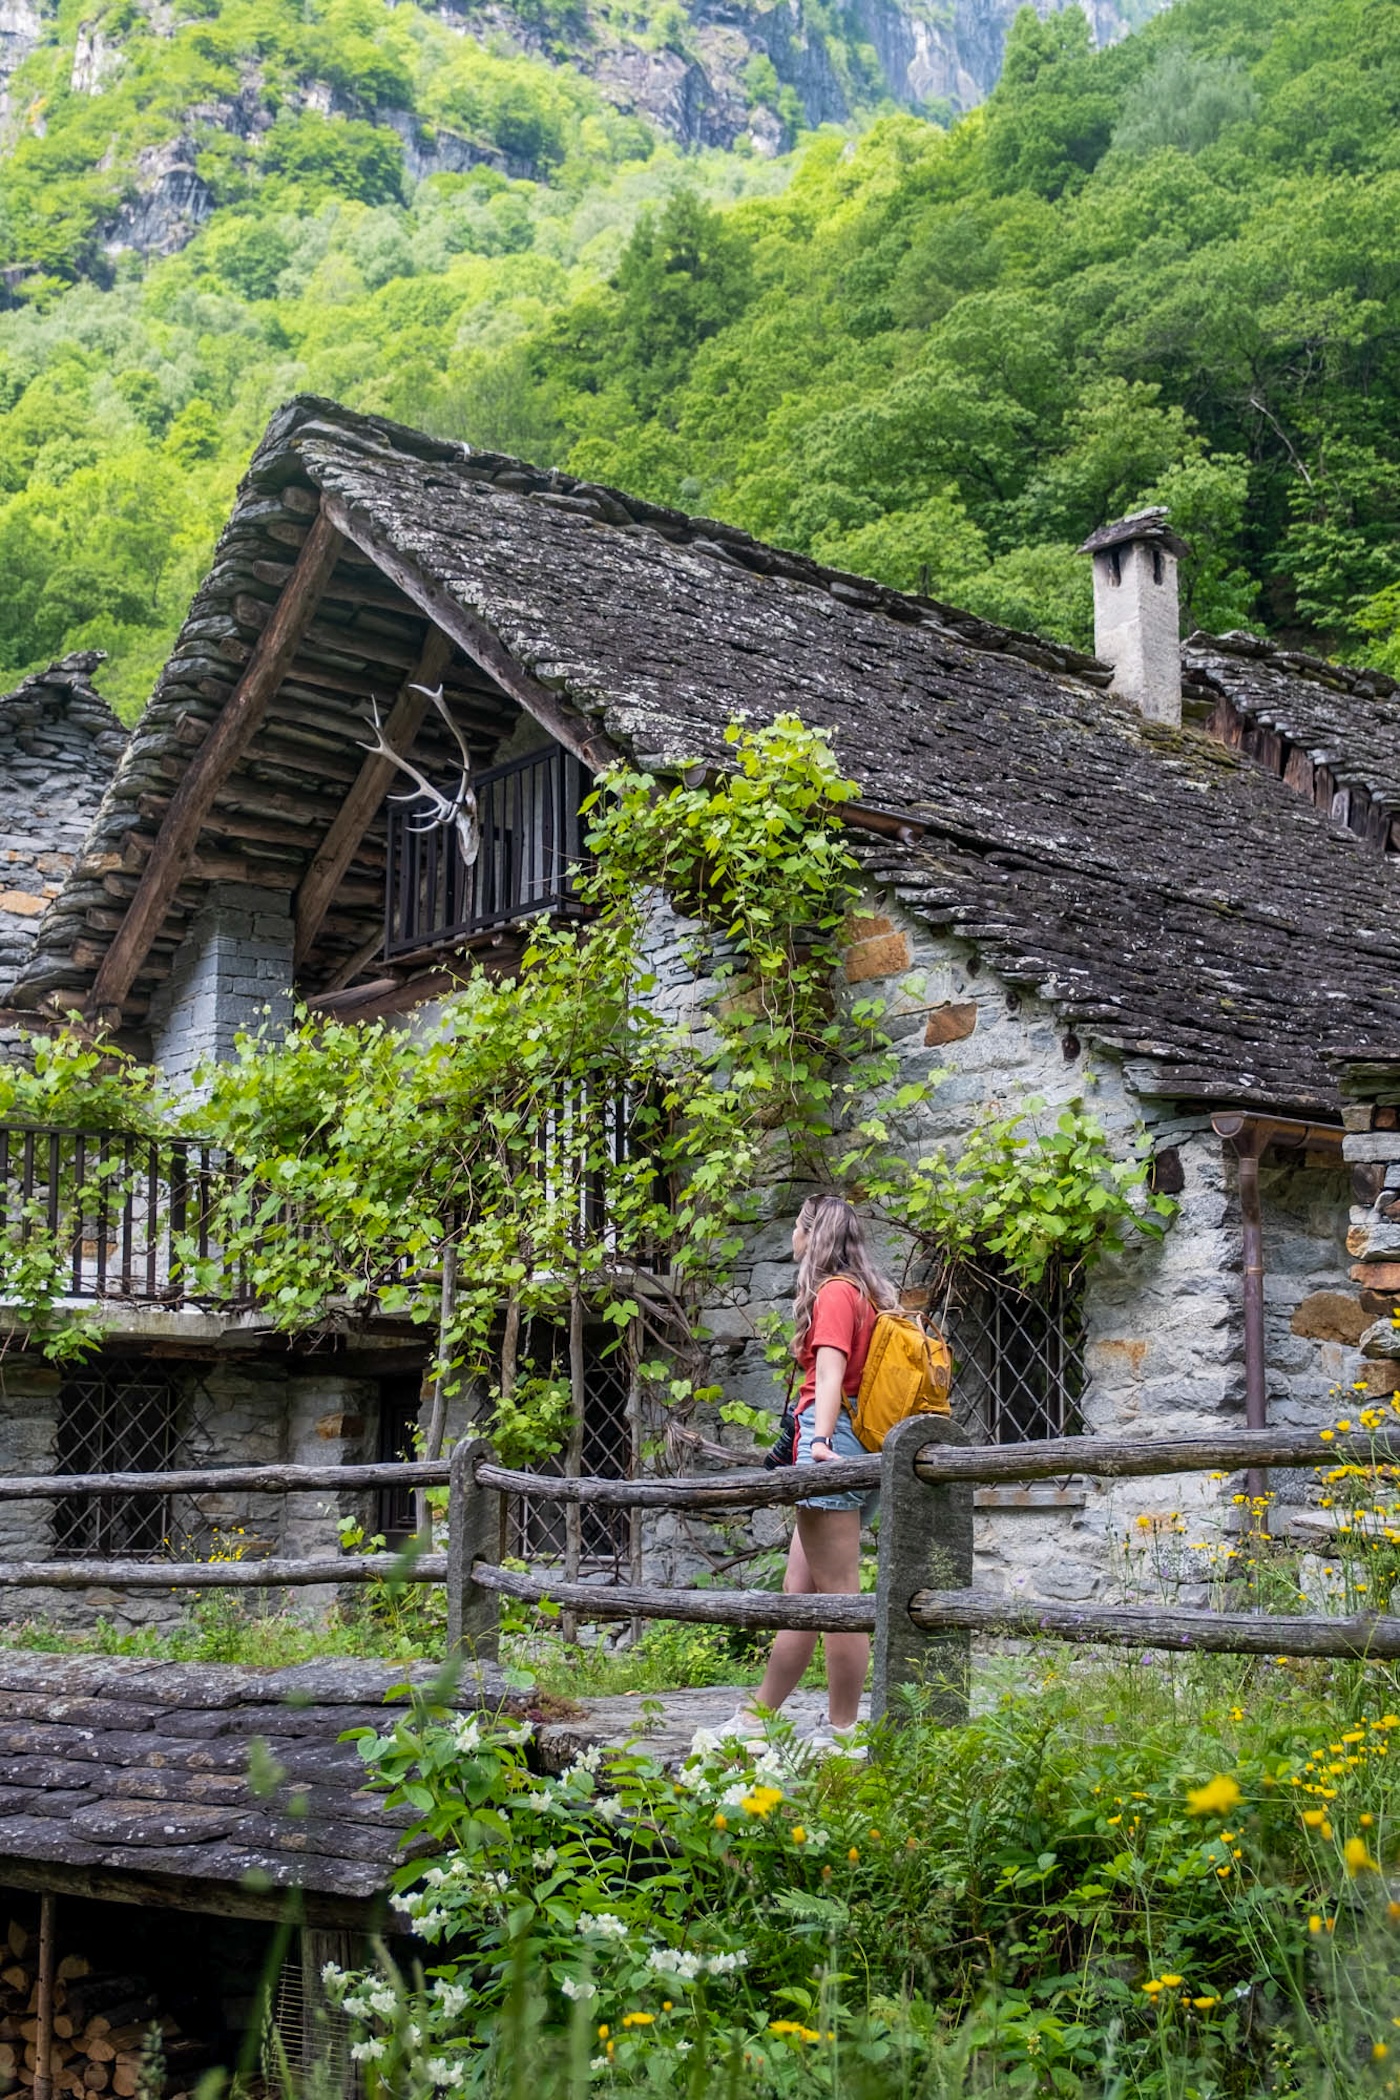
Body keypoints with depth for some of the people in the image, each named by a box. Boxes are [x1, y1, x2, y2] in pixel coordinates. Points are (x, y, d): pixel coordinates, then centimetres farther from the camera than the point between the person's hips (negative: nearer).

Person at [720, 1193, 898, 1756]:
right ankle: (756, 1720, 18)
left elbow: (830, 1374, -20)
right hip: (853, 1452, 10)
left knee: (838, 1596, -9)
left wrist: (820, 1441, -31)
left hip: (832, 1445, -10)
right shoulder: (864, 1294, 22)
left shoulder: (834, 1292, -6)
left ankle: (843, 1735, -7)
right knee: (799, 1595, 12)